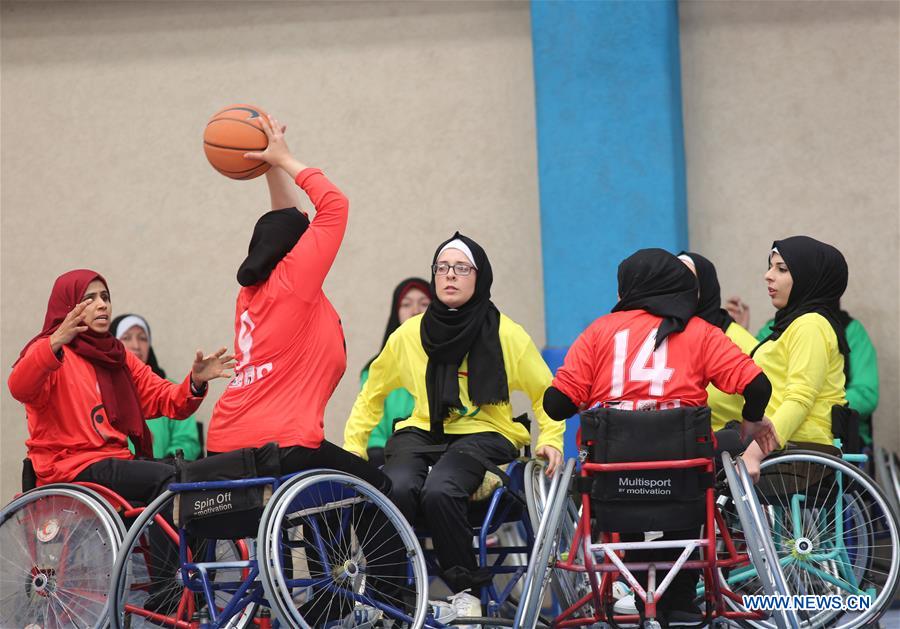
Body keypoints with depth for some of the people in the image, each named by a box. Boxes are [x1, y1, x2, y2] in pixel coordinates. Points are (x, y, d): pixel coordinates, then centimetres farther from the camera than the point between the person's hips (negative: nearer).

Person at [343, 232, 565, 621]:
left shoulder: (507, 335, 0)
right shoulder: (409, 335, 6)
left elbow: (547, 395, 11)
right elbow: (372, 395, 19)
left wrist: (550, 440, -6)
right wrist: (352, 446, 8)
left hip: (483, 434, -2)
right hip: (421, 432, 2)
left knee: (439, 492, -34)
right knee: (396, 489, -32)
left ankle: (466, 592, -16)